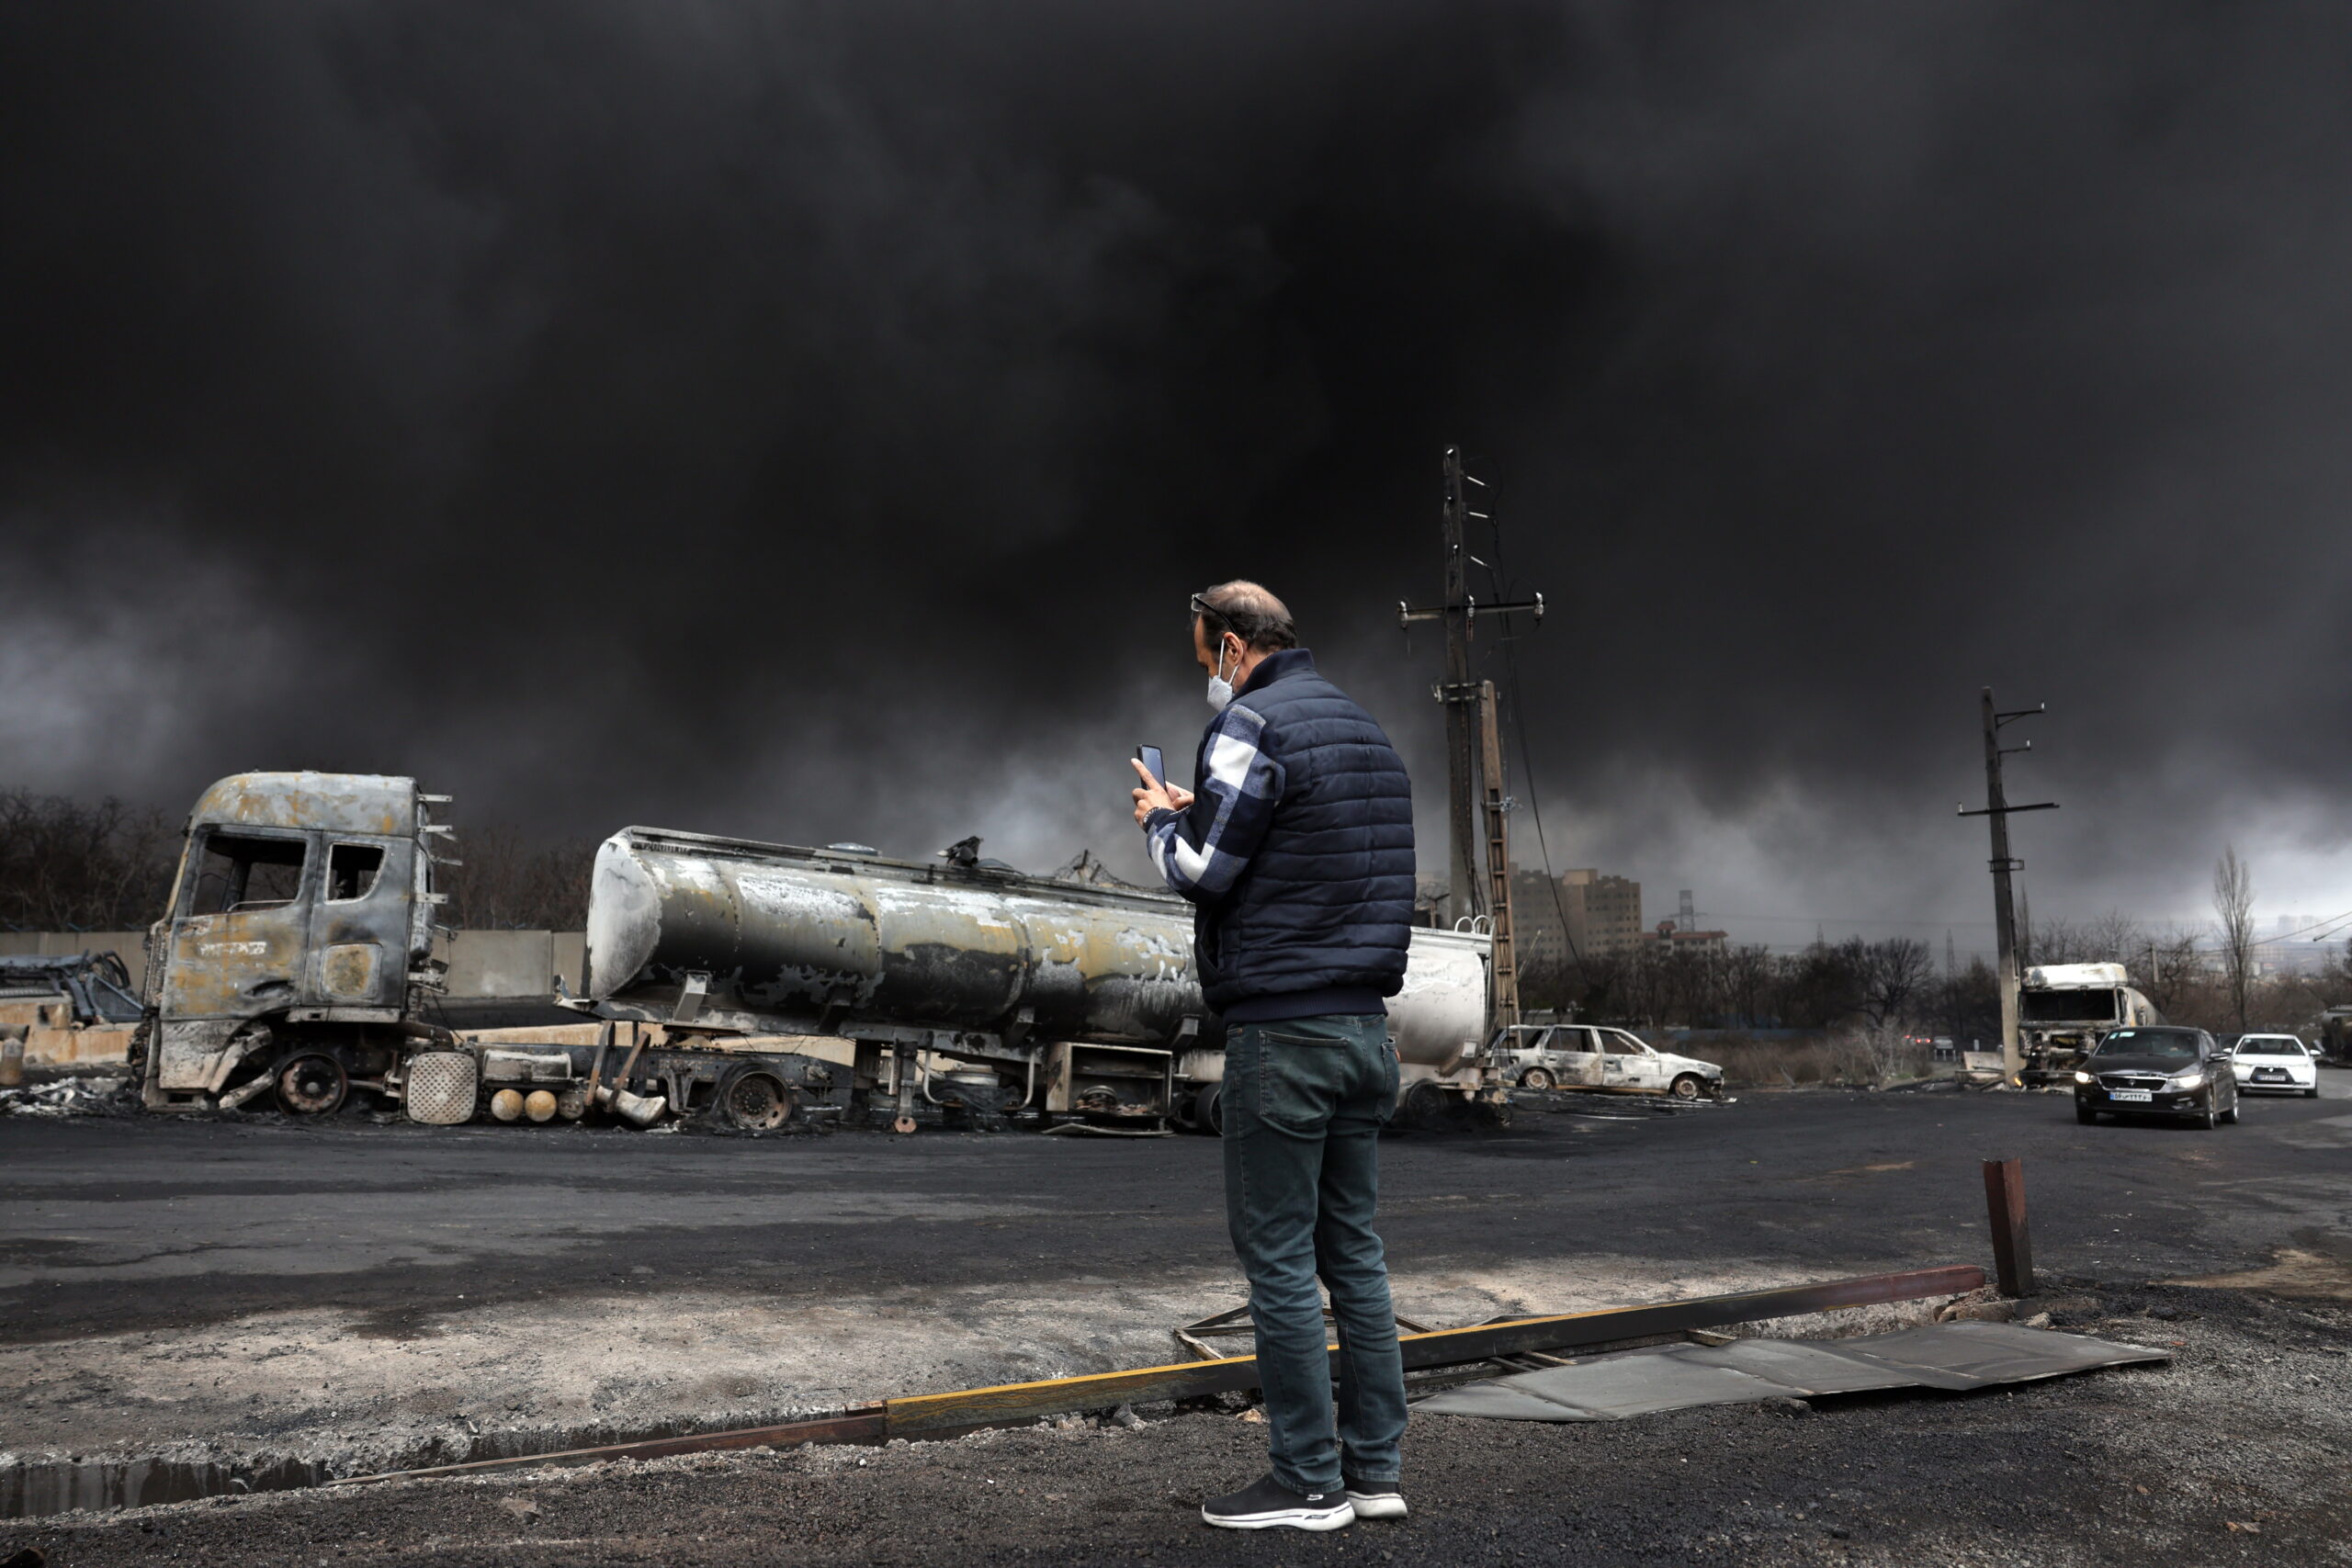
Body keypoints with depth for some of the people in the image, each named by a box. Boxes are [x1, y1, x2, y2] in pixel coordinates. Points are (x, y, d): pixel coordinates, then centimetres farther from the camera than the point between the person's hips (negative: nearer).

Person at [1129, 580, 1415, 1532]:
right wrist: (1202, 812, 19)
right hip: (1366, 1024, 9)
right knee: (1353, 1249, 13)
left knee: (1278, 1258, 0)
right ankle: (1374, 1470, 19)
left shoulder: (1253, 726, -10)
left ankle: (1308, 1484, 7)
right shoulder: (1366, 730, 17)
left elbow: (1200, 871, -13)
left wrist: (1158, 818, 7)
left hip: (1282, 1027, -9)